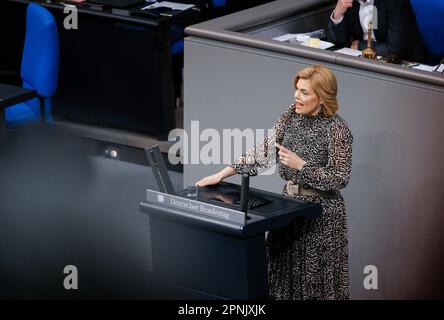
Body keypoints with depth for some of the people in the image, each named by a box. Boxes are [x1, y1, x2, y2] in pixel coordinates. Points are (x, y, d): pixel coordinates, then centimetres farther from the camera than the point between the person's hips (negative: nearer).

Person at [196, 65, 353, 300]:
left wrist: (300, 165, -24)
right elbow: (264, 151, 2)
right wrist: (223, 174, -3)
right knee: (283, 271, 11)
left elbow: (340, 179, -15)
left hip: (321, 211, -6)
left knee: (316, 277, 2)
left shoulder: (337, 129, -16)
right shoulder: (290, 115, 1)